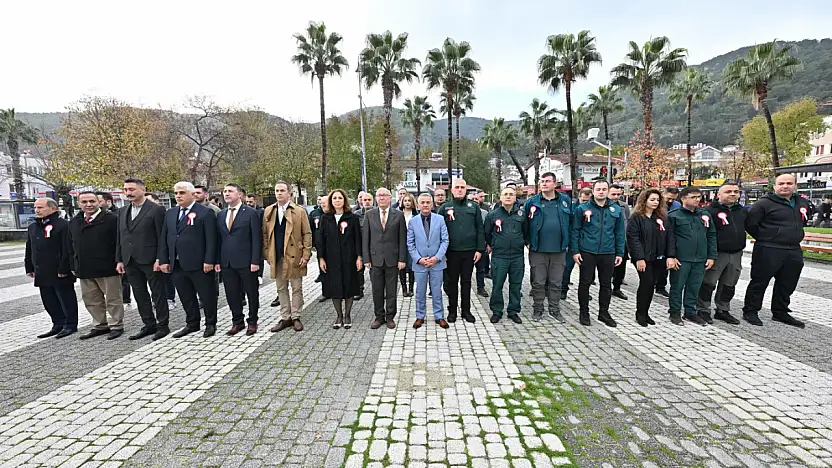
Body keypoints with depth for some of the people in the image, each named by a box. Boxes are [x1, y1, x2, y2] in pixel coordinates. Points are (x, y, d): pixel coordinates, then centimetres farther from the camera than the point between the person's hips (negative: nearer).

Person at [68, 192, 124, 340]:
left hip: (107, 268, -7)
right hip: (84, 269, 7)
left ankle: (117, 326, 14)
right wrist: (74, 266, 12)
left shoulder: (111, 219, -8)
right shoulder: (74, 222, 13)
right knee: (91, 300, 15)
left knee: (113, 299, 3)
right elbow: (72, 246, 17)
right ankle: (100, 326, 27)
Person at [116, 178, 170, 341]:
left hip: (150, 260, -7)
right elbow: (120, 237, 15)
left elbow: (161, 237, -10)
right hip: (130, 261, 7)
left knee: (158, 294, 3)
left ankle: (163, 325, 13)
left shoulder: (156, 210, -8)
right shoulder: (122, 211, 13)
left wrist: (159, 259, -14)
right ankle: (149, 325, 23)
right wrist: (119, 259, 10)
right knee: (140, 295, 12)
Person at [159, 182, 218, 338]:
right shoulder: (170, 213, 13)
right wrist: (163, 260, 7)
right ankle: (192, 324, 28)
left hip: (199, 265, -6)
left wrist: (209, 261, -16)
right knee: (186, 297, 14)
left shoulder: (205, 212, -7)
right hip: (177, 265, 6)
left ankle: (211, 324, 19)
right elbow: (164, 238, 14)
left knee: (207, 296, 5)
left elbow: (211, 239, -11)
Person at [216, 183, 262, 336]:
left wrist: (255, 261, -13)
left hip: (246, 262, -5)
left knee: (252, 293, 6)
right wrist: (217, 260, 6)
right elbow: (219, 239, 14)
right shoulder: (221, 215, 12)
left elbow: (256, 239, -8)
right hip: (226, 263, 5)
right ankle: (237, 322, 25)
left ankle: (252, 322, 22)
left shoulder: (251, 213, -5)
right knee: (232, 295, 11)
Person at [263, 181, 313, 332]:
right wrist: (267, 254, 3)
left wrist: (306, 255, -9)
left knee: (296, 288, 5)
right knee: (281, 289, 11)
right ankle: (285, 318, 21)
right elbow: (265, 234, 10)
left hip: (294, 256, -3)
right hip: (276, 257, 3)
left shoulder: (300, 211, -1)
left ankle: (295, 317, 17)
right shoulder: (268, 211, 9)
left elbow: (307, 234, -3)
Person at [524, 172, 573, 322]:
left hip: (559, 250, 2)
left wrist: (567, 242, 4)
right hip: (538, 250, -1)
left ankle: (554, 309, 26)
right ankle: (537, 309, 21)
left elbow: (571, 222, 9)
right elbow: (524, 223, 2)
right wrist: (528, 242, -3)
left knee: (556, 282, 12)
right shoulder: (531, 202, -1)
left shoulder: (565, 200, 4)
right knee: (538, 282, 7)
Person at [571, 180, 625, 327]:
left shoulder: (616, 210, 6)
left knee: (606, 285, 13)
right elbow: (575, 231, -3)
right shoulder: (582, 209, -3)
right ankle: (584, 312, 20)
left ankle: (604, 313, 28)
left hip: (608, 254, 3)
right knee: (585, 283, 6)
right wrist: (575, 251, -8)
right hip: (587, 253, -3)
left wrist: (620, 253, 6)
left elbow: (619, 233, 9)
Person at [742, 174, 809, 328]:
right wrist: (765, 238, -2)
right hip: (768, 251, -7)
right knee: (759, 282, -1)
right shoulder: (764, 203, -10)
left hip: (794, 251, 7)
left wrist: (793, 236, 18)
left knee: (787, 285, 15)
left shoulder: (802, 202, 11)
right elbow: (750, 224, -12)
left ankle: (780, 312, 28)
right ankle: (750, 311, 9)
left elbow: (804, 220, 29)